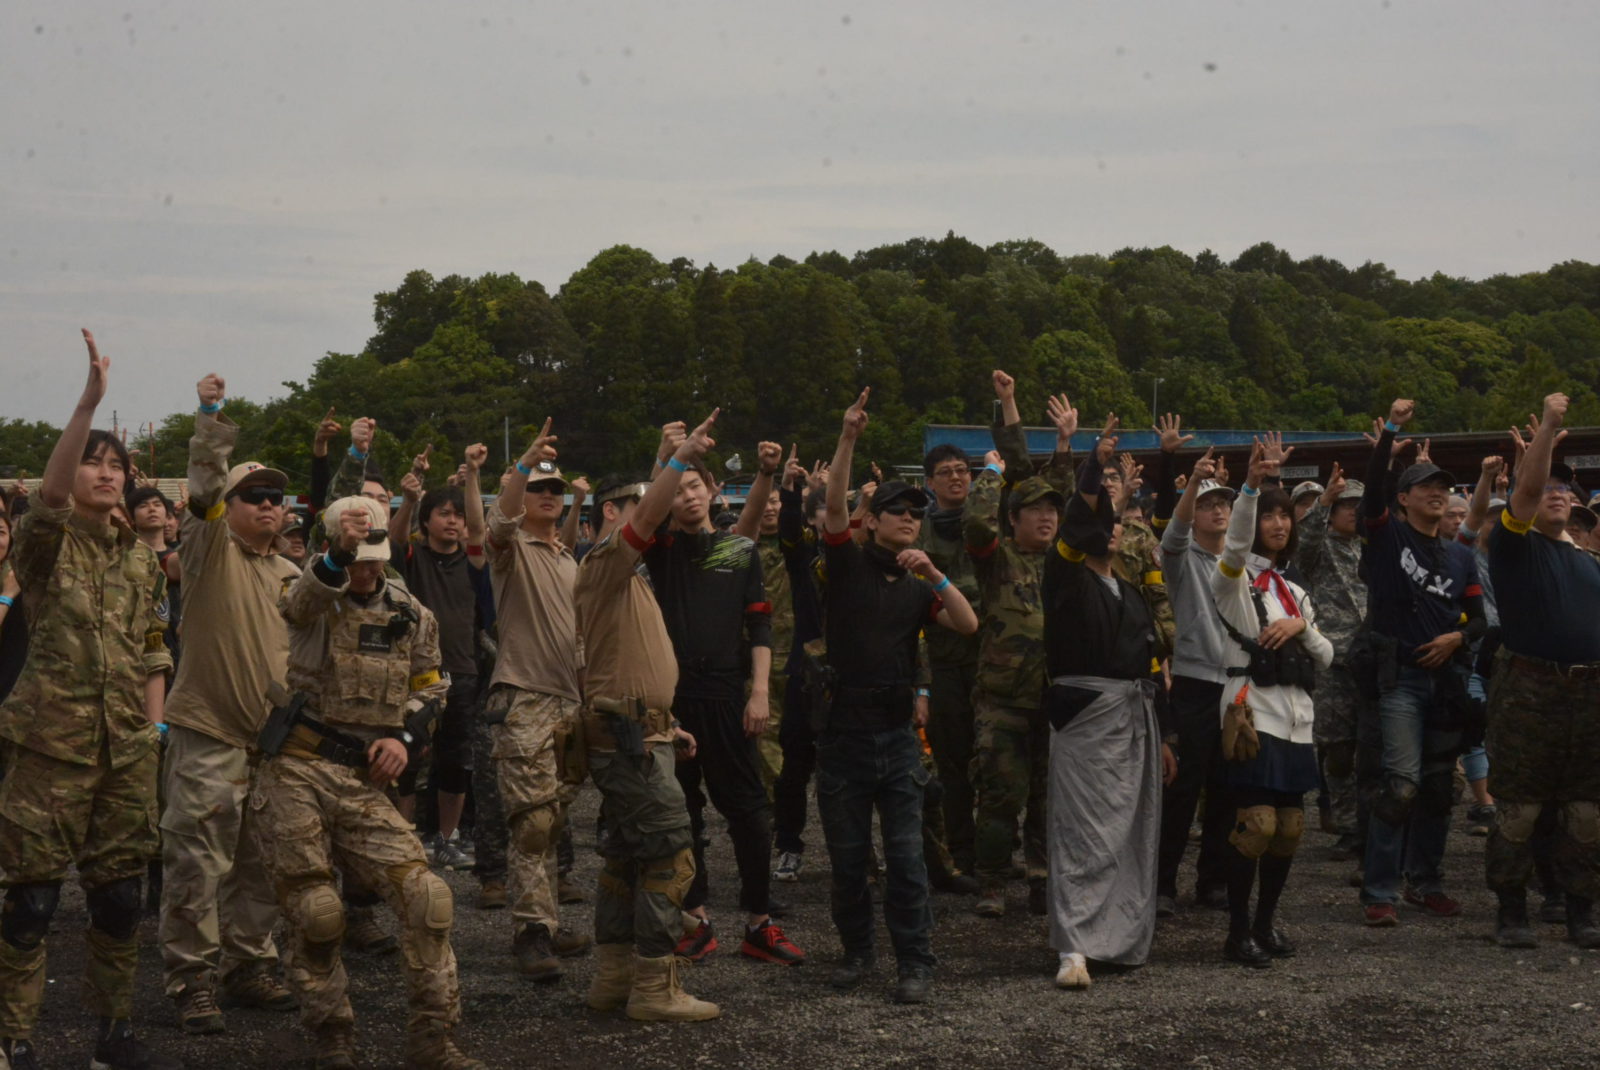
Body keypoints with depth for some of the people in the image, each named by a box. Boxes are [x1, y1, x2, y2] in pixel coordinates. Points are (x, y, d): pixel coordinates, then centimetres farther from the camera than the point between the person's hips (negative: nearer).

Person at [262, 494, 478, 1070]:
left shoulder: (412, 615, 10)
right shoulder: (315, 597, -3)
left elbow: (430, 688, 20)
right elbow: (306, 598, -29)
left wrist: (405, 736, -1)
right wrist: (339, 553, -51)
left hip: (363, 781, 3)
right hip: (296, 774, -3)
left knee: (425, 896, -8)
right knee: (315, 915, -1)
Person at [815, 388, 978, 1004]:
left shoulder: (919, 587, 12)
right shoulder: (848, 564, 3)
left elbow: (968, 626, -2)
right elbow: (833, 506, -13)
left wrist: (935, 574, -13)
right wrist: (848, 438, -22)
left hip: (897, 734, 2)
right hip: (843, 732, -2)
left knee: (905, 856, -2)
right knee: (847, 856, 6)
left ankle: (916, 962, 3)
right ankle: (856, 950, 21)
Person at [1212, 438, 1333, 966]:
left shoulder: (1295, 591, 20)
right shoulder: (1235, 579, 1)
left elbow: (1326, 658, 15)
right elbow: (1235, 544, -23)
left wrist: (1300, 627, -5)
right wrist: (1252, 482, -36)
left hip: (1295, 716, 7)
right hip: (1253, 710, -7)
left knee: (1290, 826, 5)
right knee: (1257, 823, -15)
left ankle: (1265, 921, 18)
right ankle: (1238, 931, -6)